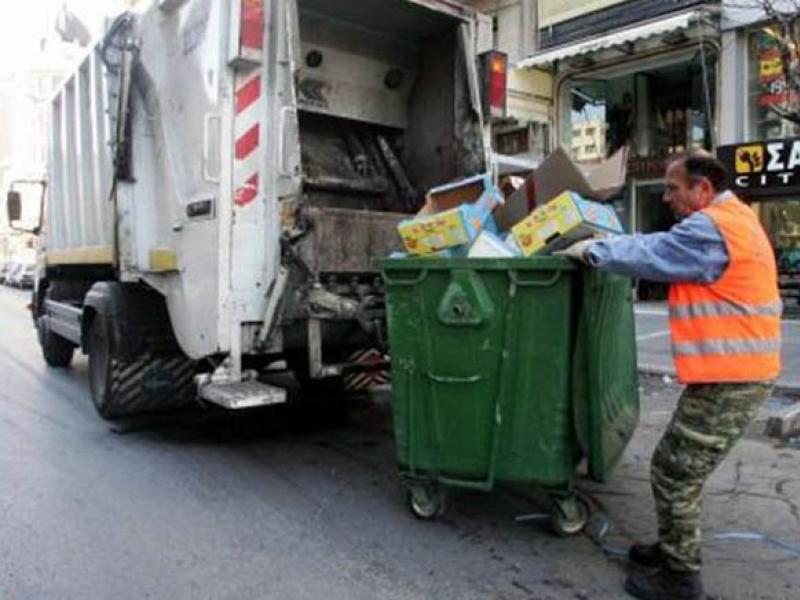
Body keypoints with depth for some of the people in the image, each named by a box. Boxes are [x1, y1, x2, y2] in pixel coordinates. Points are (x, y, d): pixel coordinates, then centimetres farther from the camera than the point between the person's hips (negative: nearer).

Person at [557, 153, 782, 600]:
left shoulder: (711, 228, -19)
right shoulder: (734, 219, 16)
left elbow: (650, 254, -17)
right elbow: (667, 256, 18)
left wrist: (592, 250, -3)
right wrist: (607, 249, 10)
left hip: (729, 379, -10)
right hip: (736, 372, 10)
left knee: (674, 474, 1)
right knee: (682, 469, 20)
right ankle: (676, 550, 35)